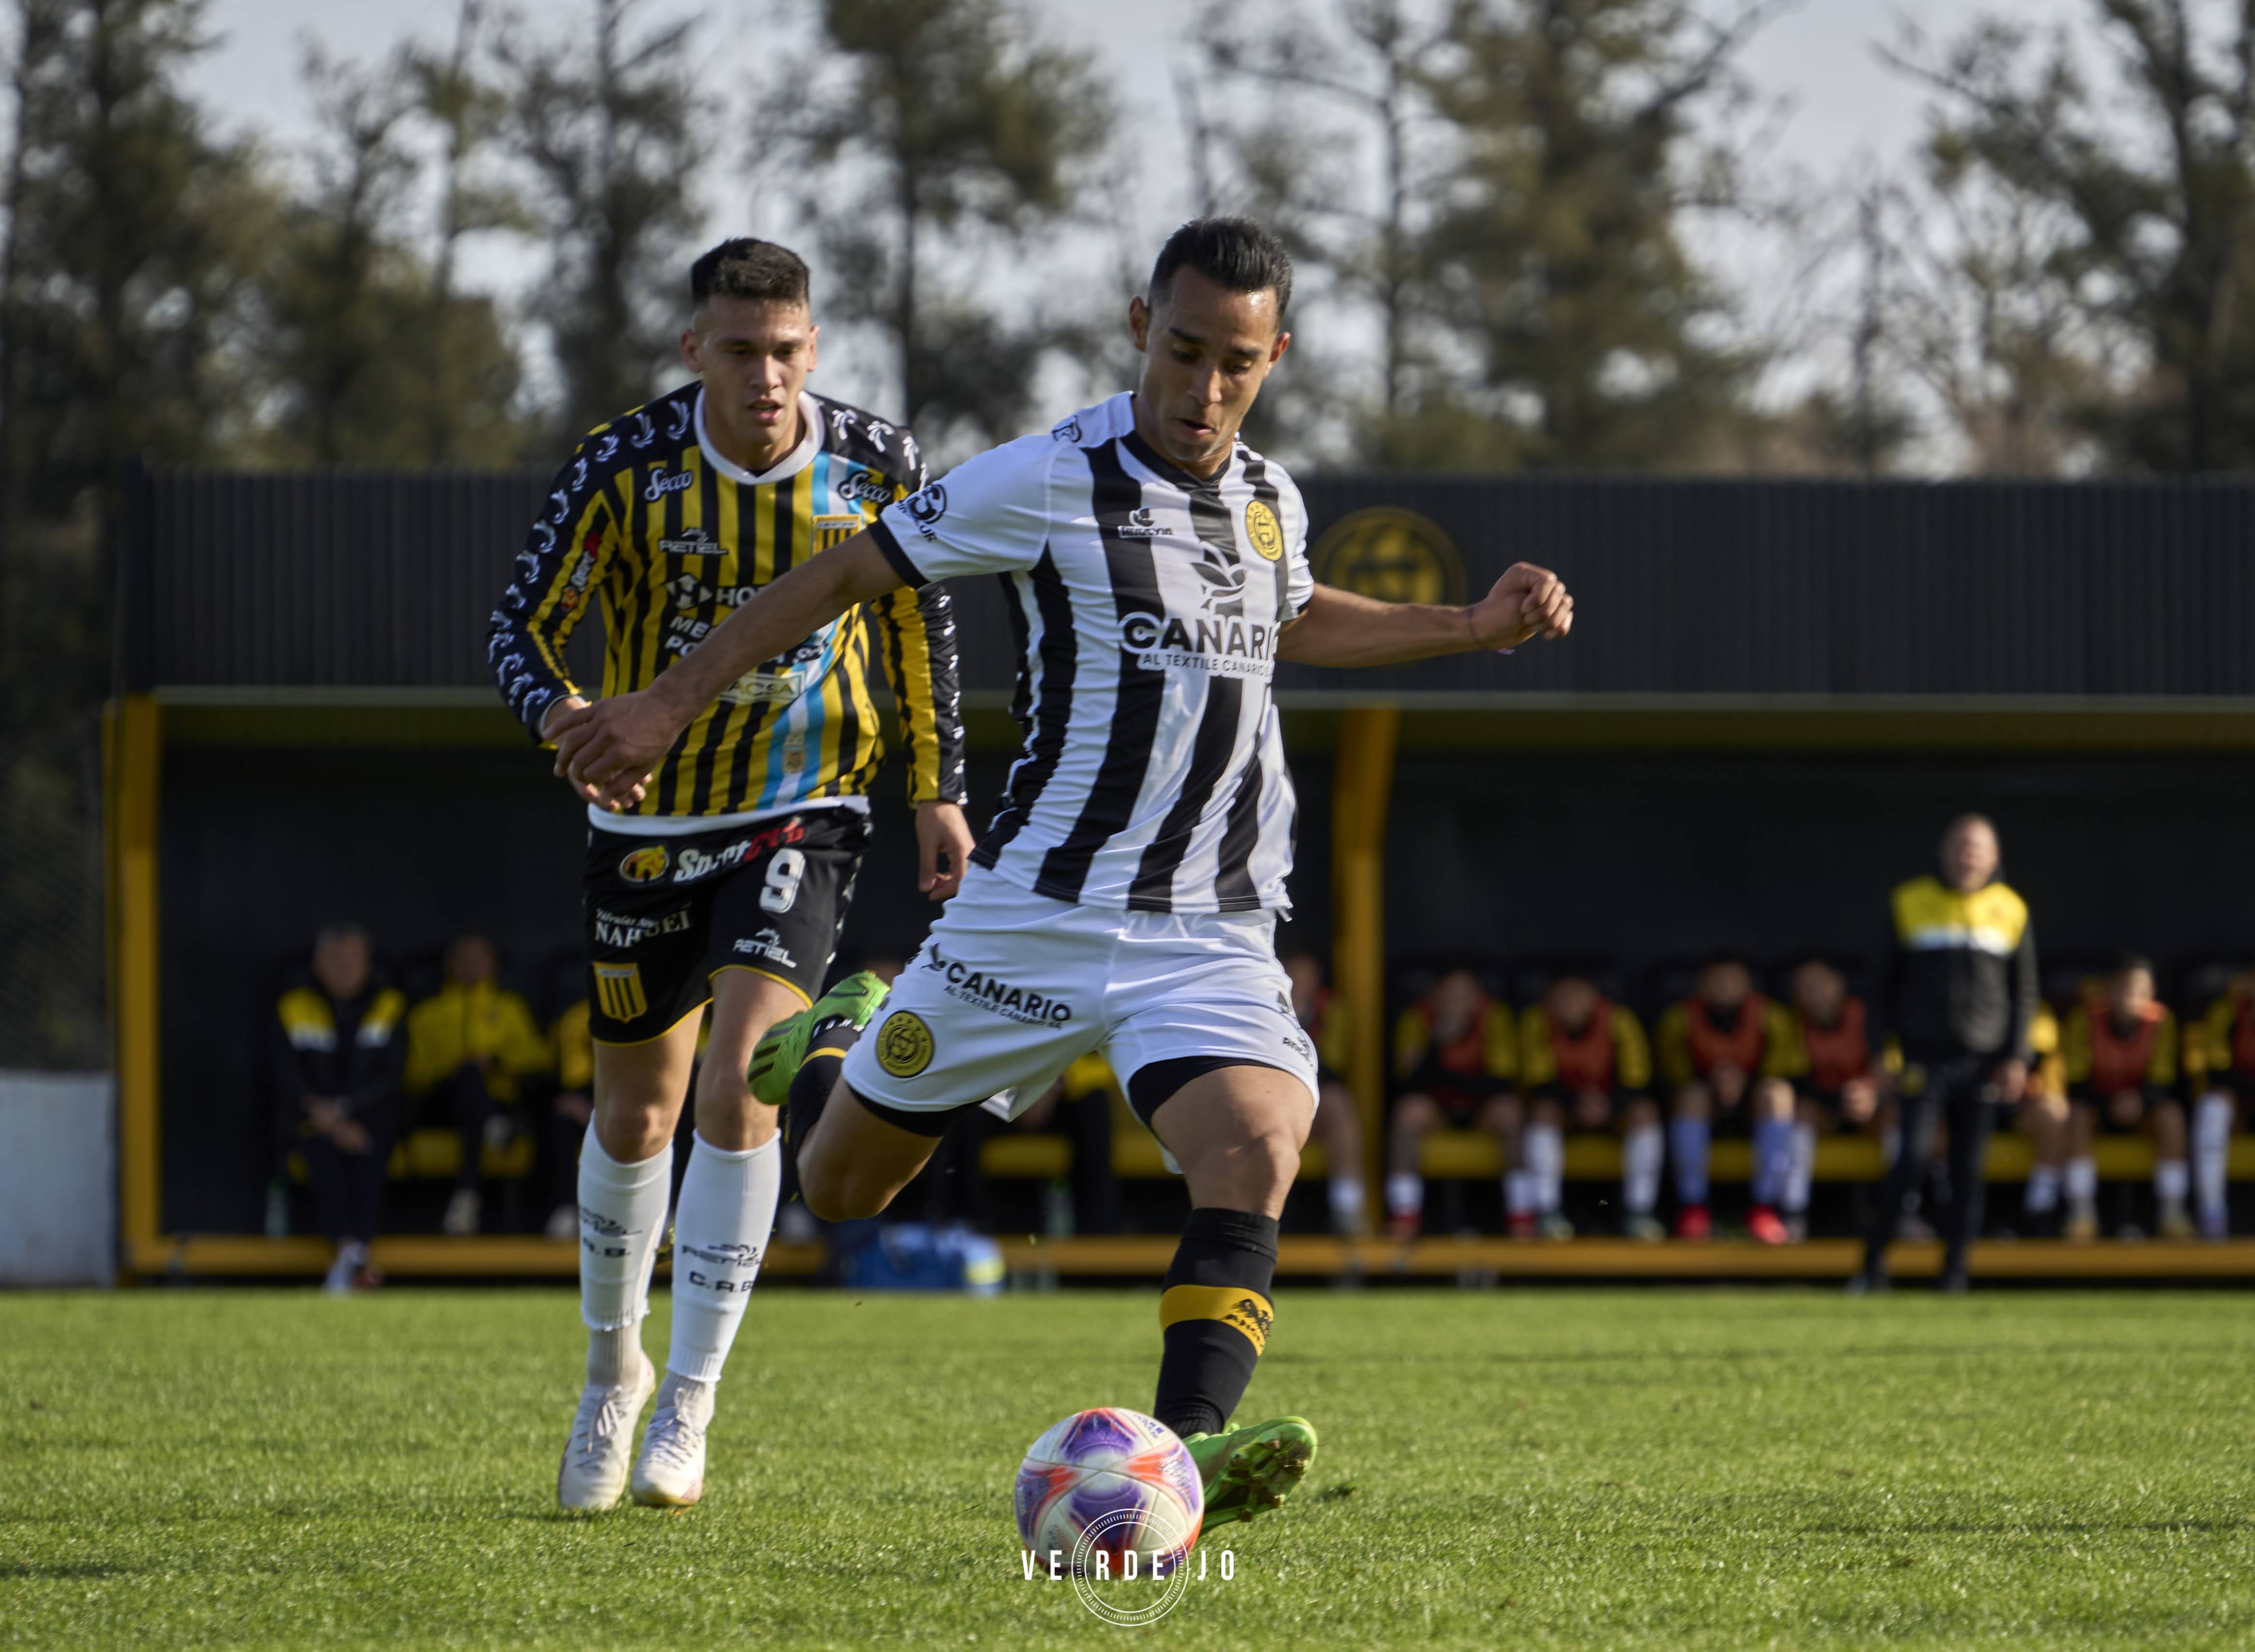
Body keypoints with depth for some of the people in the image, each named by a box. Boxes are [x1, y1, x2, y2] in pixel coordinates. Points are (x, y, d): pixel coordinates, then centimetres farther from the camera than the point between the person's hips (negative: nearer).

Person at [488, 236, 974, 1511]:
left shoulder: (876, 461, -9)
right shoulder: (627, 467, -14)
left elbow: (919, 621, 7)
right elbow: (524, 627, -9)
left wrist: (941, 793, 7)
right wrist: (566, 713, -31)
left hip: (804, 810, -1)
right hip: (651, 818, 1)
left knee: (738, 1079, -20)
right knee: (637, 1111, 10)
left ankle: (689, 1409, -13)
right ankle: (614, 1366, 36)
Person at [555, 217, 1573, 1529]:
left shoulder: (1270, 501, 9)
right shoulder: (1047, 483, -10)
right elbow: (849, 575, -1)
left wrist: (1471, 629, 25)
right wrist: (675, 702, -3)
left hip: (1213, 940, 3)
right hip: (1033, 917, -3)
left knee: (1256, 1157, -27)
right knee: (835, 1190, 9)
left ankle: (1182, 1459, -39)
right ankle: (830, 1065, 46)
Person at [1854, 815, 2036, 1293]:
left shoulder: (2011, 911, 7)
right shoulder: (1911, 903, 5)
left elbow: (2024, 992, 9)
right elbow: (1890, 981, 10)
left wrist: (2017, 1057, 0)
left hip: (1983, 1063, 2)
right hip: (1925, 1056, -2)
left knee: (1970, 1168, 1)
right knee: (1912, 1157, -13)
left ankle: (1955, 1266, 8)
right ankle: (1874, 1260, -5)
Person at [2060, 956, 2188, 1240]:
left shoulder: (2160, 1021, -11)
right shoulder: (2085, 1017, -17)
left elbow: (2162, 1080, -9)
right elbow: (2075, 1081, -16)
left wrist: (2140, 1100, -31)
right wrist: (2110, 1105, -32)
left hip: (2140, 1108, 2)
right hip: (2095, 1104, -2)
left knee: (2172, 1113, -28)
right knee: (2077, 1113, -34)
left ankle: (2171, 1209, -26)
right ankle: (2081, 1210, -34)